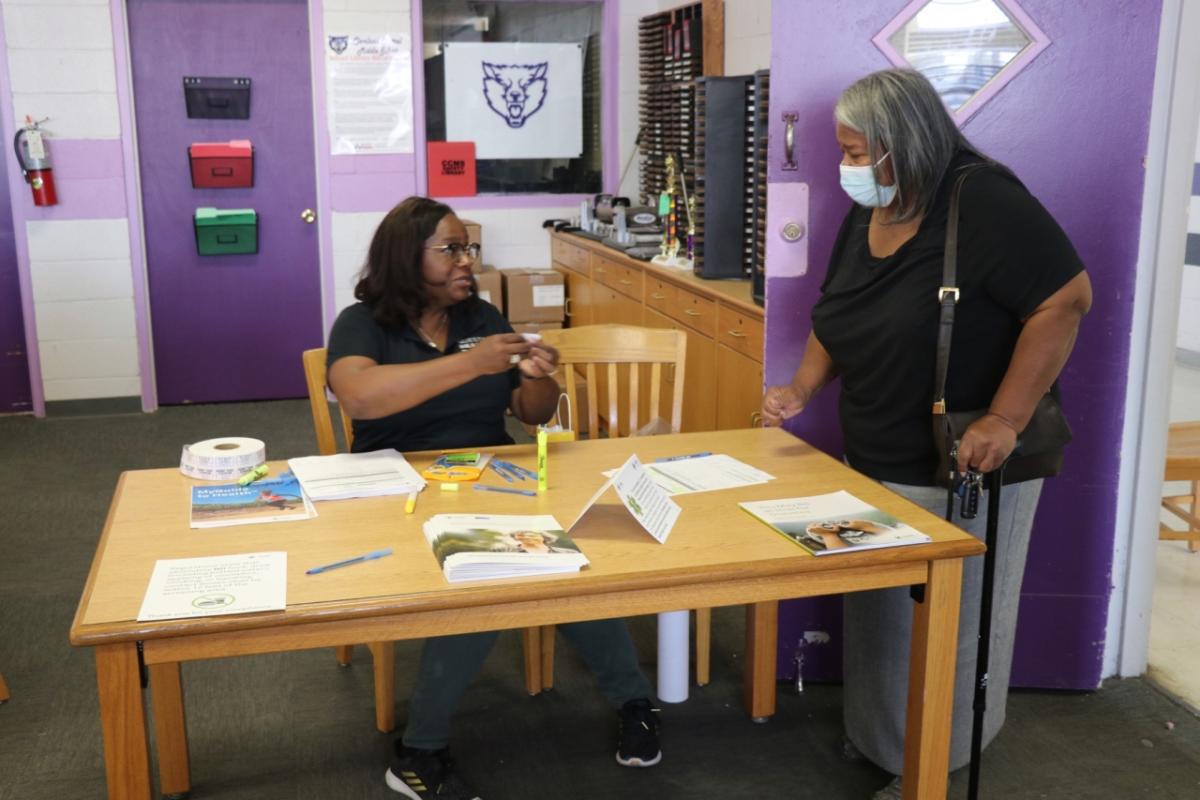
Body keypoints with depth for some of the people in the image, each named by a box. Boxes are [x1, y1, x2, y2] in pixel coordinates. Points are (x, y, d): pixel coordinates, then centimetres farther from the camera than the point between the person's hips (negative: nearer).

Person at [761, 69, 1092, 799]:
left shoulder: (982, 201, -19)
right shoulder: (866, 215, 6)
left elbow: (1066, 299, -22)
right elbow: (841, 319, 16)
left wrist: (1006, 421, -27)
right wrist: (802, 390, -1)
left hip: (965, 471, -8)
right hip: (875, 464, 8)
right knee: (878, 614, 18)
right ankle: (876, 738, 38)